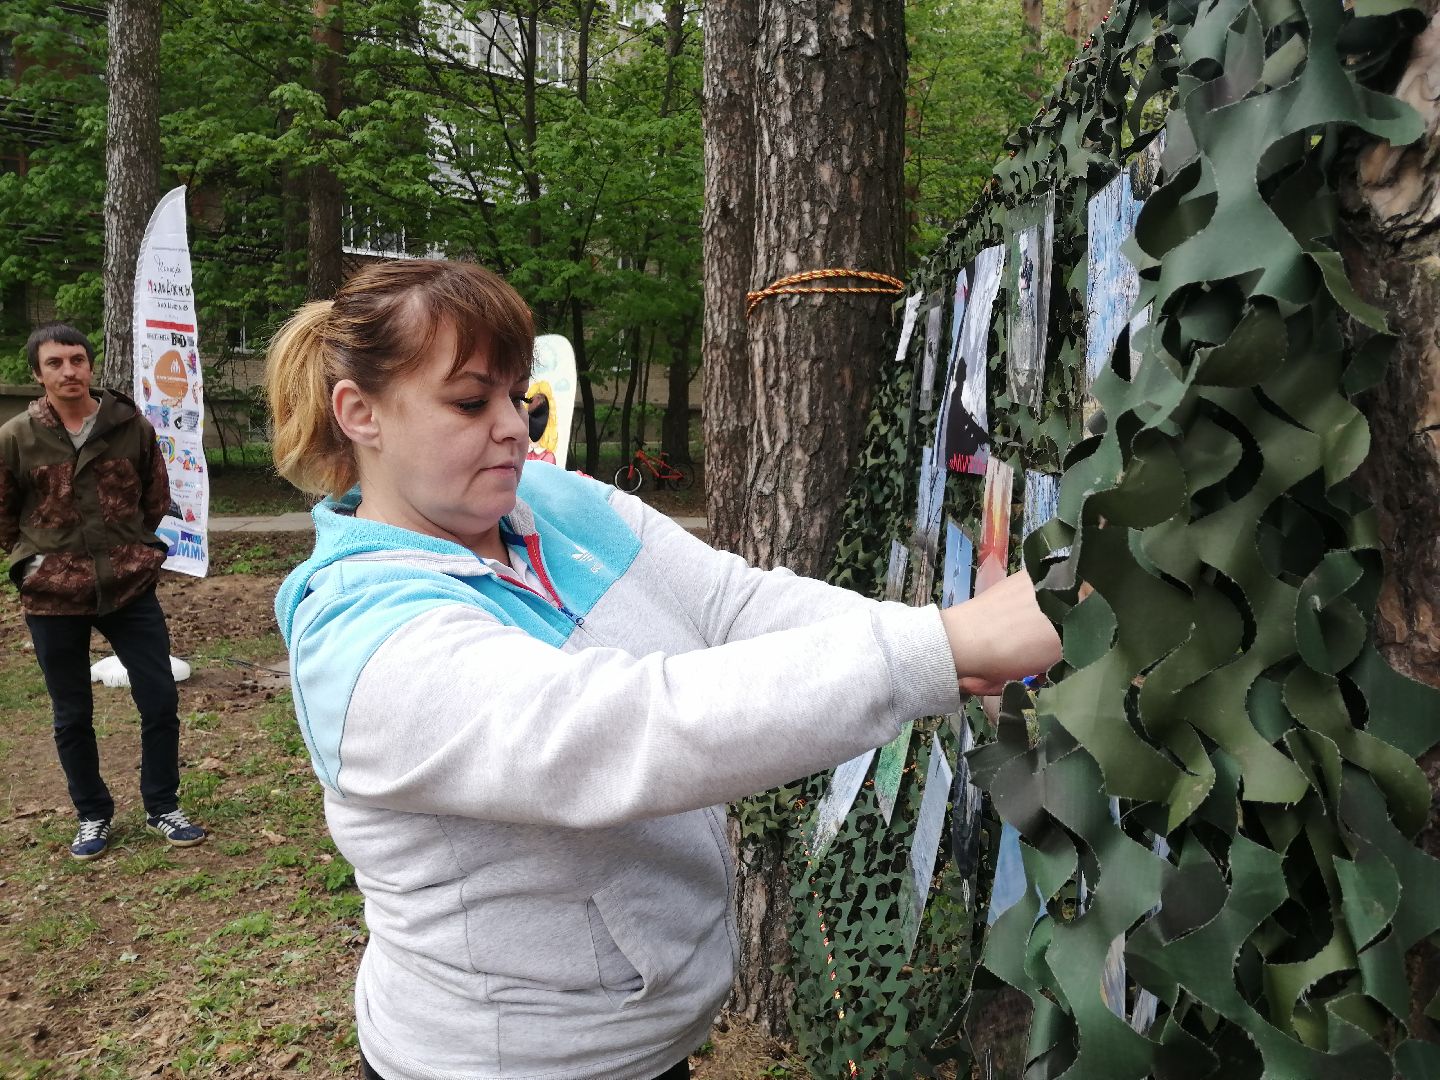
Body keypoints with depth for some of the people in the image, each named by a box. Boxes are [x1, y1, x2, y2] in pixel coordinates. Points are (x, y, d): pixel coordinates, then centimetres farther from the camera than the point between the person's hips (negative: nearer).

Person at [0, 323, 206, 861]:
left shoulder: (132, 427, -3)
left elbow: (156, 495, 11)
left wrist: (131, 549, 7)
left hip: (130, 586, 1)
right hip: (52, 597, 0)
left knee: (160, 700, 2)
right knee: (72, 716, 11)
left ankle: (162, 807, 21)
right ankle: (93, 816, 29)